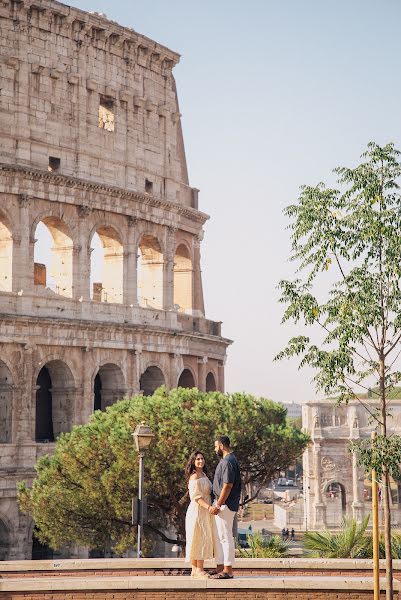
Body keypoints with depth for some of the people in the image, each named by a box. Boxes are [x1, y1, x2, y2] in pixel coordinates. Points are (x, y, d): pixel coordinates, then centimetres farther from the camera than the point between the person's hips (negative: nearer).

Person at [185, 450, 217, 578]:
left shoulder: (203, 475, 16)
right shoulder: (194, 476, -13)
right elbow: (196, 496, -20)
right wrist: (208, 507, -29)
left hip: (204, 512, 9)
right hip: (197, 511, -9)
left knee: (204, 539, 9)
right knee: (199, 538, -8)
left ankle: (195, 570, 11)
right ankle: (199, 570, -7)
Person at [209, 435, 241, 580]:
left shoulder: (228, 462, -17)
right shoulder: (225, 460, 16)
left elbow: (227, 486, -22)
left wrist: (218, 505, -21)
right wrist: (217, 504, 17)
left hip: (225, 505, -11)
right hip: (222, 504, 11)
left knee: (225, 537, -7)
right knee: (219, 537, 14)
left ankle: (228, 571, -5)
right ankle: (220, 569, 20)